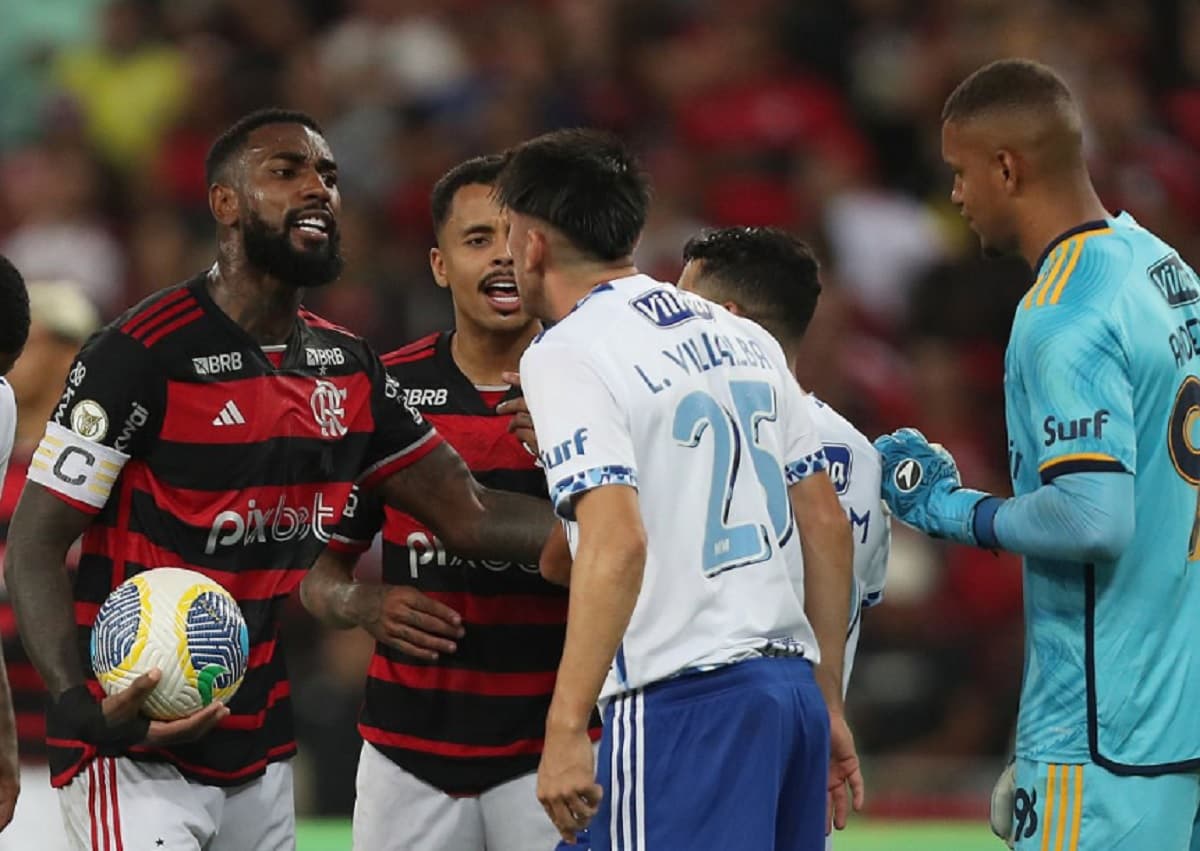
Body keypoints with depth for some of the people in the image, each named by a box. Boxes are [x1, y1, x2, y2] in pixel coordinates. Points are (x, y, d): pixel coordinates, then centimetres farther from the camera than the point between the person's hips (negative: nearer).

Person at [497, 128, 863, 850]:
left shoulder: (567, 355, -7)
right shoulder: (743, 338, 16)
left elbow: (617, 542, -20)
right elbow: (828, 525, 17)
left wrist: (566, 729, -20)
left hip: (681, 703, -8)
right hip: (791, 683, 8)